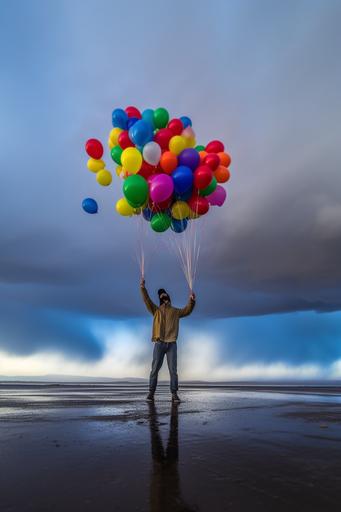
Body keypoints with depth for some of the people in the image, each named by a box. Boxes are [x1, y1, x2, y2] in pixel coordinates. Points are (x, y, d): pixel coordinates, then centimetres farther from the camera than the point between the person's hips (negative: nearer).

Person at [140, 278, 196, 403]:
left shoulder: (176, 311, 17)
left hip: (172, 344, 0)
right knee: (155, 368, 0)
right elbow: (147, 300, 0)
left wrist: (191, 300, -17)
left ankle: (174, 394, 4)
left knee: (173, 370, -1)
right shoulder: (156, 310, 14)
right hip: (159, 343, 0)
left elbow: (187, 310, 2)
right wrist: (143, 287, -15)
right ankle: (151, 393, 8)